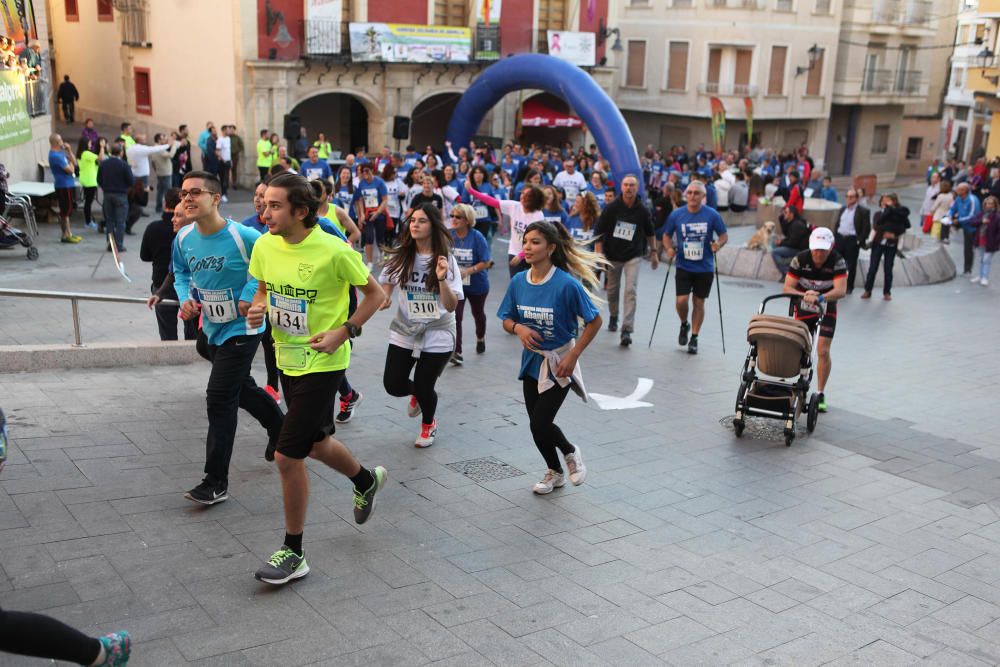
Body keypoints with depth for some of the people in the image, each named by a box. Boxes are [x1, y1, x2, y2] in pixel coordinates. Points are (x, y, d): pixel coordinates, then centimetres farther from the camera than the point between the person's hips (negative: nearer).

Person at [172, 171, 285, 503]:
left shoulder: (243, 236, -23)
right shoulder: (183, 239, -5)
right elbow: (181, 272, 12)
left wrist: (250, 295, -21)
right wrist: (185, 297, -8)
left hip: (242, 329, -7)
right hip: (212, 328, 7)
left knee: (219, 399, -10)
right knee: (241, 388, 23)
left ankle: (216, 482, -1)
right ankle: (280, 428, 51)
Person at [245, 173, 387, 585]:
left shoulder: (333, 251, -20)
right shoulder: (264, 245, -3)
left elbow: (375, 294, -7)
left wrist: (345, 332, -18)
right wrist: (257, 310, -8)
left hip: (322, 364, -7)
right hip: (288, 361, 7)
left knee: (287, 456, -8)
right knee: (317, 443, 23)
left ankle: (293, 553, 8)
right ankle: (367, 480, 54)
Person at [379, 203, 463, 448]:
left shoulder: (446, 259, -12)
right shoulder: (400, 255, -6)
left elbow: (451, 306, -17)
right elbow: (386, 282, 12)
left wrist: (442, 279, -33)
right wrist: (385, 297, -10)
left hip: (437, 334, -3)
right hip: (404, 330, 3)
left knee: (424, 387, -2)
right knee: (393, 385, -1)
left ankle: (428, 424, 33)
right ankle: (417, 393, 37)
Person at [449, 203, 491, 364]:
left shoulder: (477, 237, -21)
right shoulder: (449, 235, -13)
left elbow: (485, 263, -20)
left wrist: (467, 271, -31)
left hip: (477, 284, -1)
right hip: (456, 284, 1)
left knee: (478, 314, 23)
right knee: (455, 316, -15)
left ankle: (480, 339, 50)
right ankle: (457, 352, -14)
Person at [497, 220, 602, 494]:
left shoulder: (566, 284, -22)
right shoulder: (518, 281, -7)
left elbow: (594, 321, -14)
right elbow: (506, 319, 5)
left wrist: (572, 356, -17)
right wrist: (518, 328, -18)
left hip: (558, 363, -5)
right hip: (531, 359, 5)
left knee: (540, 423, -10)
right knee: (537, 422, 13)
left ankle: (570, 452, 24)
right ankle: (554, 472, 39)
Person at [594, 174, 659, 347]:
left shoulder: (642, 211, -3)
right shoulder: (611, 208, -7)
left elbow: (650, 233, 14)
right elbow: (599, 232, -5)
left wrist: (653, 252, 15)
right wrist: (598, 254, -13)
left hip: (633, 256, -1)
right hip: (612, 255, 1)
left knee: (631, 290, -14)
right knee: (613, 289, 15)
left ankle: (627, 330, -17)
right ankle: (613, 317, 43)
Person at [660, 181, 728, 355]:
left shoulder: (712, 215, -6)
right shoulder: (676, 214, -3)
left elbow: (724, 235, 2)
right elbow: (667, 235, 9)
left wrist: (718, 244, -18)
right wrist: (669, 248, -9)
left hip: (705, 267, 0)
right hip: (683, 266, 0)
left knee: (699, 303, 6)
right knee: (681, 300, -10)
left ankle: (694, 338, 20)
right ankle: (684, 325, 22)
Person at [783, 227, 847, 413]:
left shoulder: (838, 262, -21)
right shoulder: (800, 260, -19)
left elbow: (841, 290, -33)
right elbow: (787, 288, -23)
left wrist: (820, 297, -50)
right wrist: (805, 295, -43)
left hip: (826, 309, -1)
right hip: (803, 309, 1)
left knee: (823, 351, -9)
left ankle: (820, 394, 3)